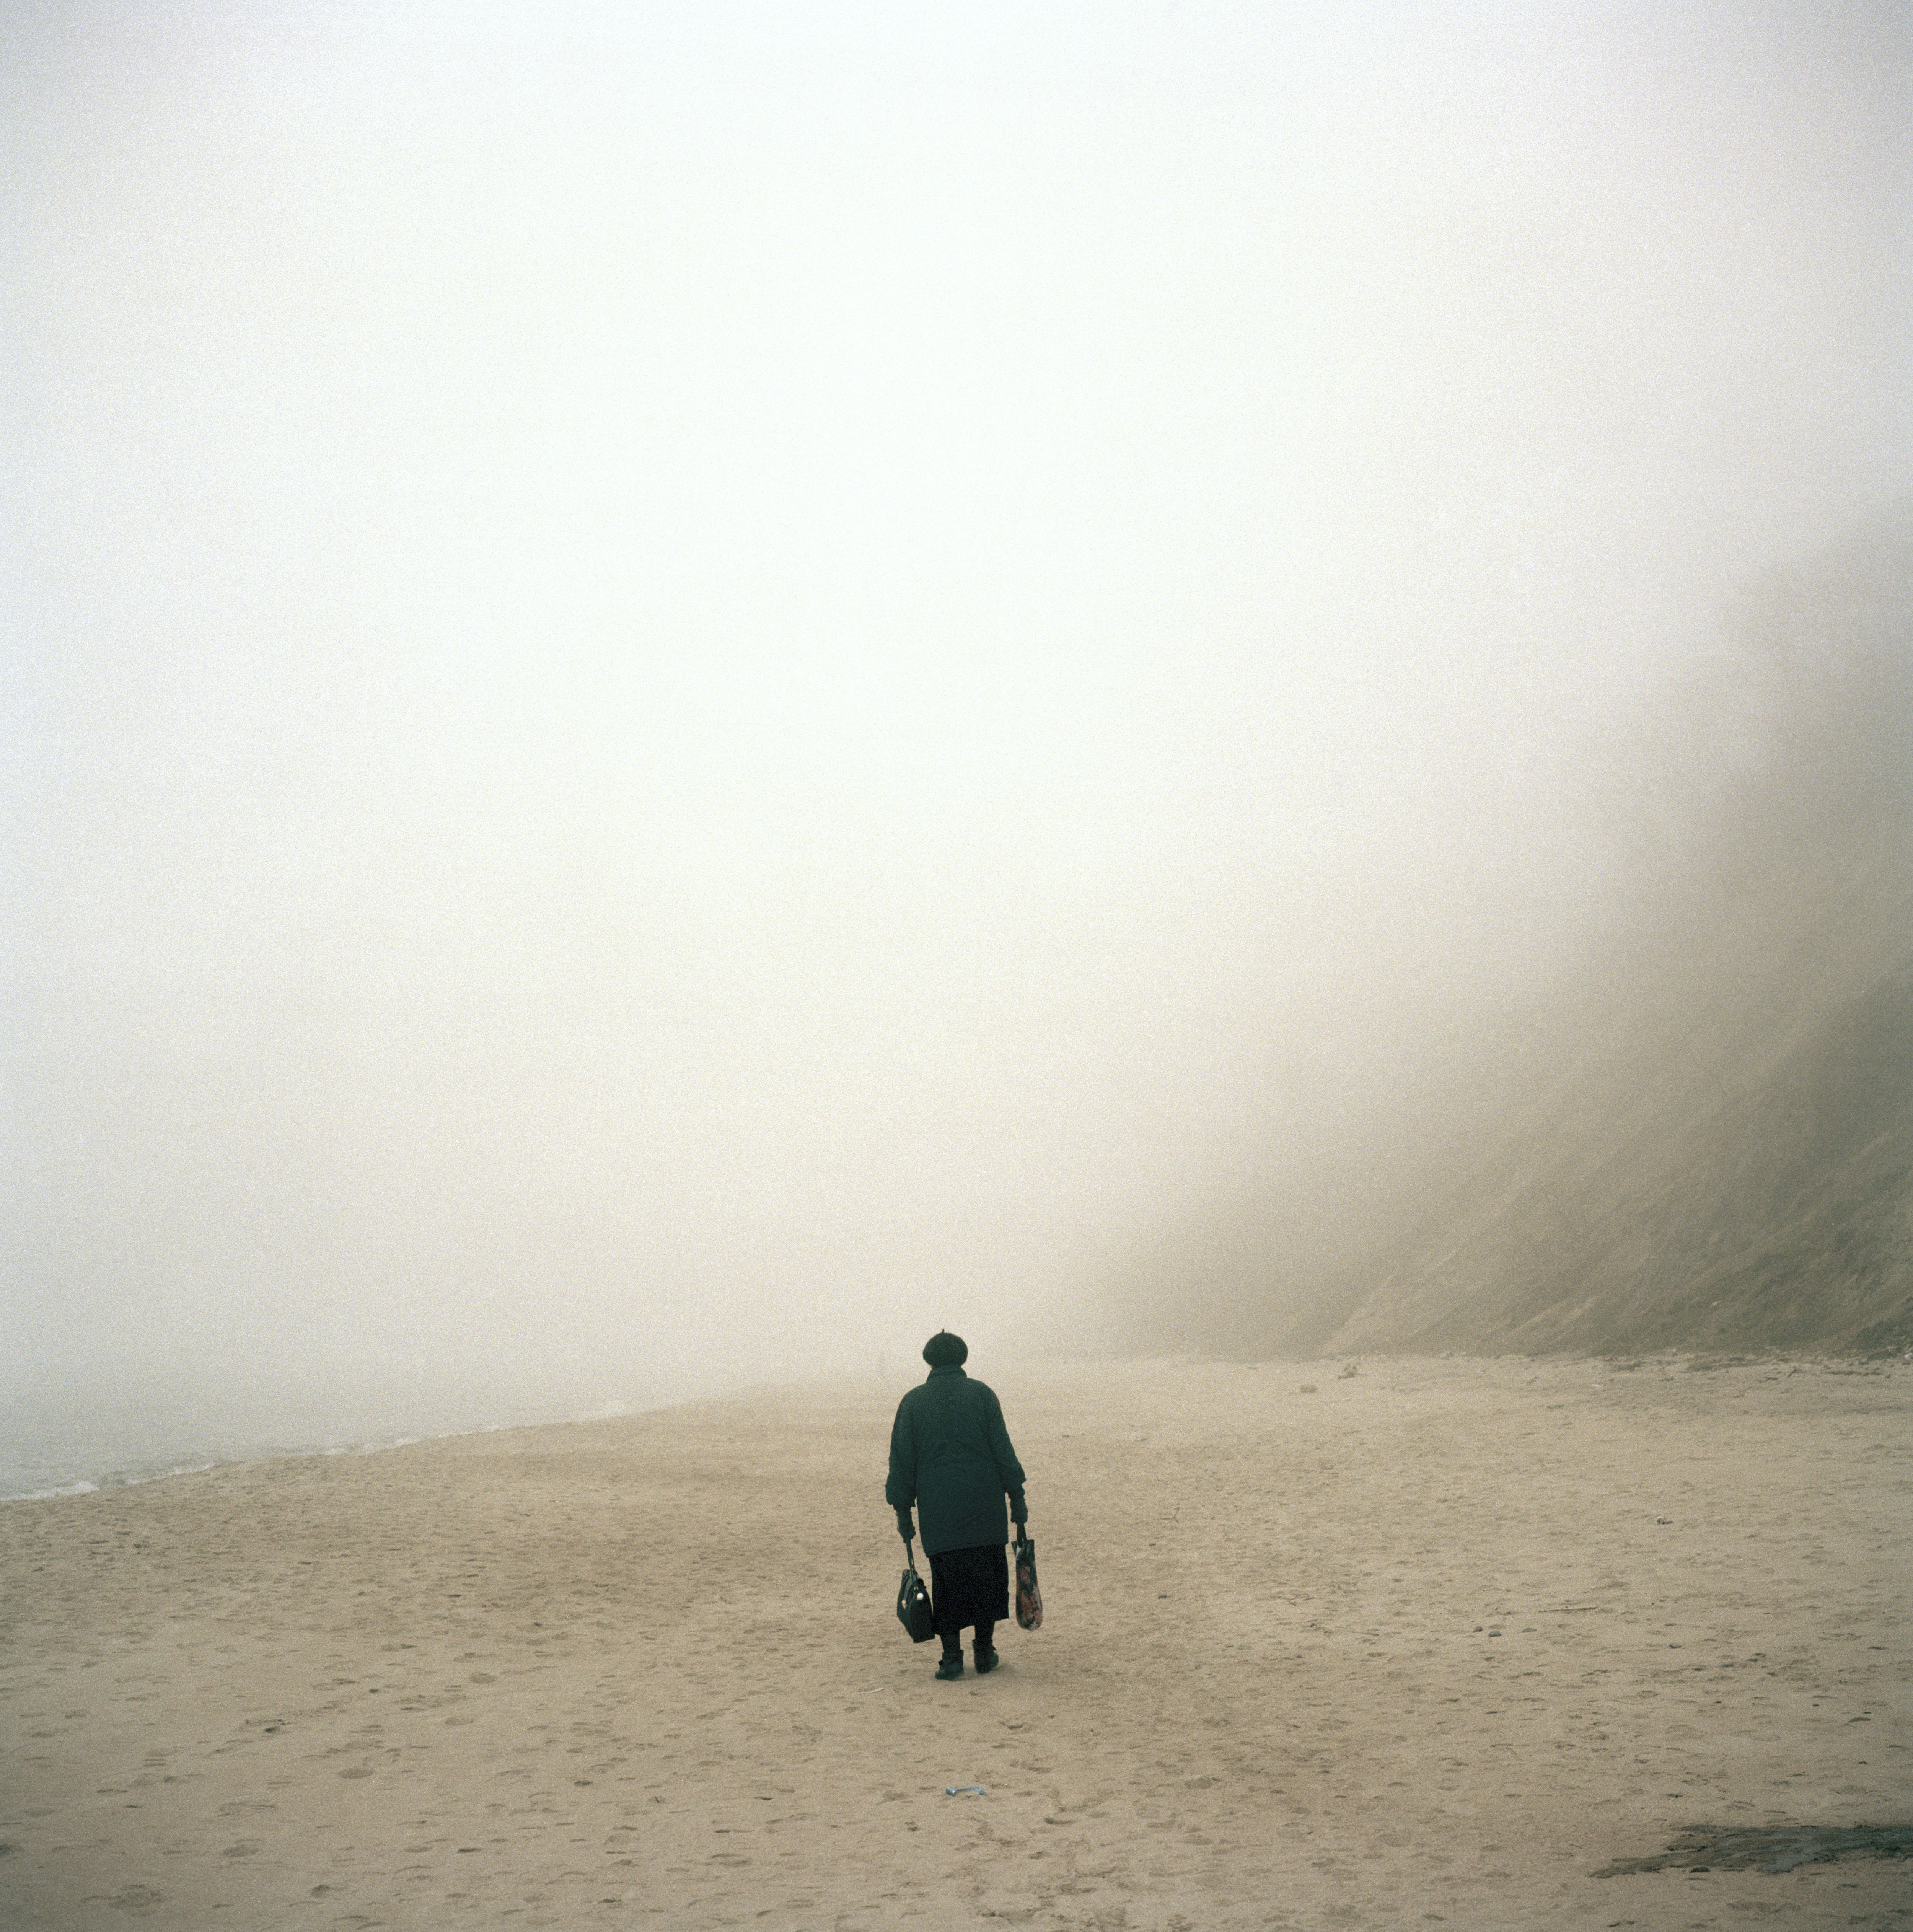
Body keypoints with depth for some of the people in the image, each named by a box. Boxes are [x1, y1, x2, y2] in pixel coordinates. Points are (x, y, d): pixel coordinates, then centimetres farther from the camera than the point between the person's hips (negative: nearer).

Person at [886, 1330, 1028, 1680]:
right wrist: (1017, 1499, 4)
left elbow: (902, 1462, 4)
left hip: (938, 1511, 0)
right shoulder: (981, 1394, 1)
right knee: (986, 1574, 11)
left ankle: (952, 1657, 3)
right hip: (984, 1506, 0)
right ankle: (985, 1651, 13)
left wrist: (903, 1512, 9)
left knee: (947, 1580, 6)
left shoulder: (913, 1402, 4)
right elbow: (1003, 1451, -2)